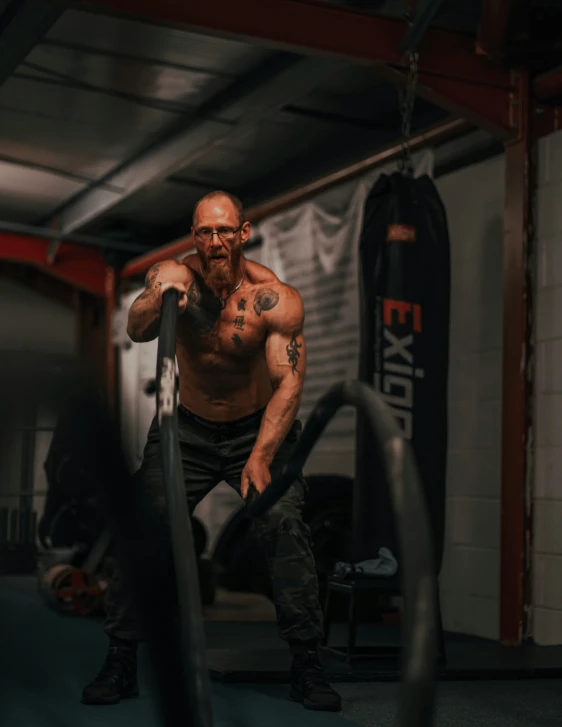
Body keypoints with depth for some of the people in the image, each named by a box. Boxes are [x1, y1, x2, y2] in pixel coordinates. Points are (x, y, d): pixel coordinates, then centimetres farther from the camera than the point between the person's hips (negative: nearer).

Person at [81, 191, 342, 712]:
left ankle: (306, 665, -7)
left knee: (284, 525, -19)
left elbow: (289, 381, -23)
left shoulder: (274, 297, -20)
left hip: (259, 427, -2)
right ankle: (121, 662, 6)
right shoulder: (173, 276, -14)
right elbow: (136, 332, -30)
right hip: (187, 427, 2)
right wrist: (156, 300, -53)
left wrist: (260, 457, -33)